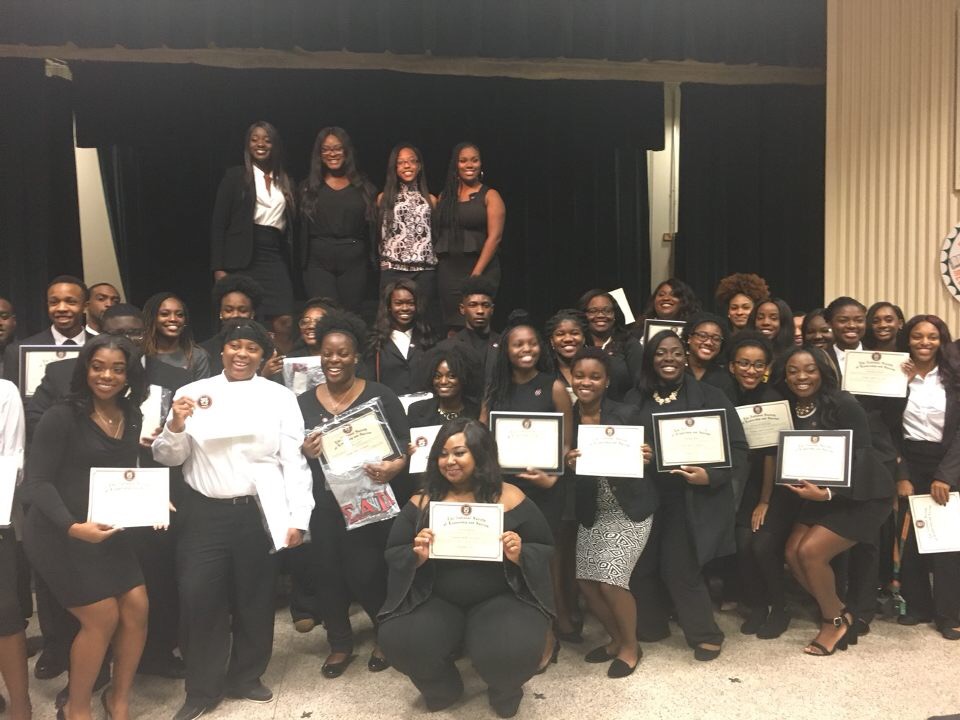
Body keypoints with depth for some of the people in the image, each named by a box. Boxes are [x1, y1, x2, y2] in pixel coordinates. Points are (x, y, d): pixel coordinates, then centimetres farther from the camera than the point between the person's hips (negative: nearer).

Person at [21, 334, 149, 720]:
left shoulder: (131, 417, 4)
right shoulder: (62, 416, -15)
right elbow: (37, 481, -18)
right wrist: (72, 526, -31)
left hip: (108, 531, 6)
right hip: (58, 534, -6)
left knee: (137, 607, 2)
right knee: (103, 617, -3)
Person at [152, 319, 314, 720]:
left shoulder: (280, 397, 3)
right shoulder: (193, 393, 5)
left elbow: (294, 461, -2)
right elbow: (167, 458, 7)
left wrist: (298, 518, -10)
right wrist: (176, 425, -13)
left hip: (260, 512, 0)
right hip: (203, 513, 1)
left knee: (254, 599, 12)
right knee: (198, 598, 2)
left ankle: (246, 677, 32)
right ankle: (203, 688, 22)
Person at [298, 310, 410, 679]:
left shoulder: (381, 396, -2)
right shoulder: (304, 402, 8)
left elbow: (405, 443, -4)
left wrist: (393, 467, -24)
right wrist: (305, 452, -13)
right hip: (323, 504, 3)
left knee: (366, 575, -5)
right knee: (329, 573, 5)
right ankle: (340, 642, 28)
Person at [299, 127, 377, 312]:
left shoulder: (363, 186, 9)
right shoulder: (309, 187, 9)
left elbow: (372, 227, 6)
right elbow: (301, 227, 4)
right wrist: (302, 263, -5)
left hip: (354, 263, 1)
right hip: (318, 263, -1)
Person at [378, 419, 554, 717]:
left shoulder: (511, 498, -2)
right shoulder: (421, 502, 3)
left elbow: (545, 551, 3)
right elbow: (392, 555, 7)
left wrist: (520, 555, -20)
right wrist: (416, 556, -15)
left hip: (500, 599, -1)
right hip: (435, 601, 2)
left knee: (515, 652, -31)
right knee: (398, 641, -27)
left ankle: (504, 691, 13)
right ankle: (442, 689, 12)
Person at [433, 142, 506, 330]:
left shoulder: (490, 196, 2)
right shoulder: (445, 196, 14)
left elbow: (495, 236, -7)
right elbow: (437, 232, 17)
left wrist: (476, 273, -14)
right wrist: (439, 265, 3)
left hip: (481, 270, -4)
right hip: (447, 270, 4)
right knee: (452, 326, 4)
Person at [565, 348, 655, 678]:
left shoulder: (627, 414, -13)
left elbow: (643, 457, -5)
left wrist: (646, 458, -27)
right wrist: (568, 464, -24)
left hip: (629, 509, -4)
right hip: (592, 512, 4)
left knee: (611, 581, -8)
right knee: (586, 581, 3)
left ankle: (630, 646, 20)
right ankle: (616, 638, 31)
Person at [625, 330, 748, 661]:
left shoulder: (710, 397, 0)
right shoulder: (634, 399, 8)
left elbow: (738, 449, -3)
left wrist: (710, 476, -17)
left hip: (692, 500, -3)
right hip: (645, 496, 3)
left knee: (680, 568, -1)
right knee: (641, 566, 4)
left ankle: (705, 634, 23)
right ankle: (649, 628, 29)